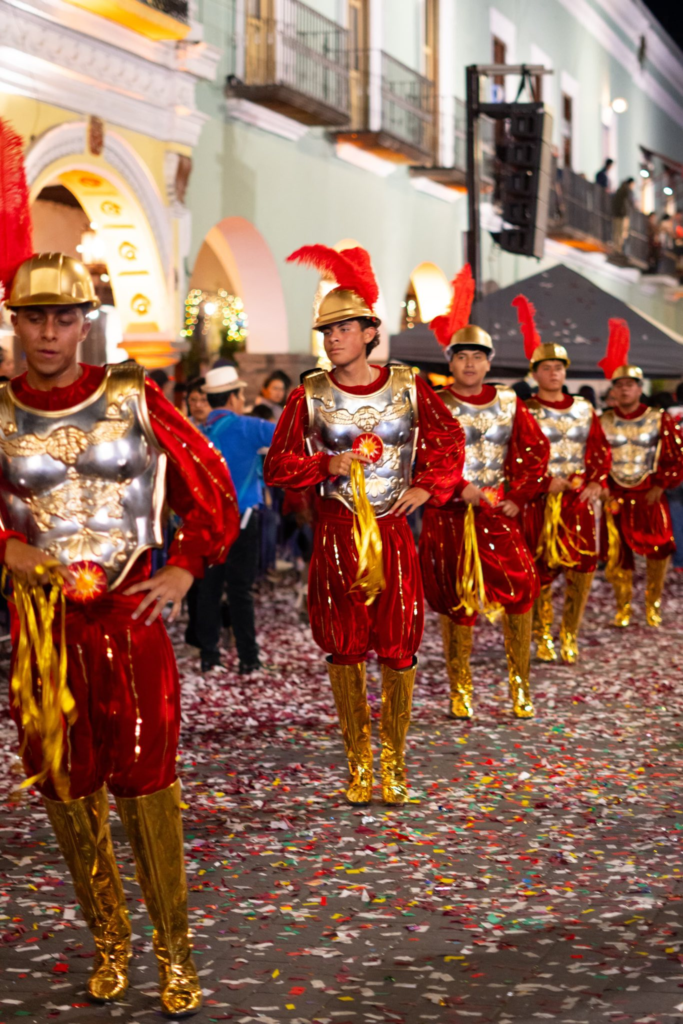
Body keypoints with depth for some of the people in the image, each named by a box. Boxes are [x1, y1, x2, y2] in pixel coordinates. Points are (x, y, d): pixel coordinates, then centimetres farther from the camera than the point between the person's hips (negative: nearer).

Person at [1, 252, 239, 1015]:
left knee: (144, 775, -1)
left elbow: (209, 484, 5)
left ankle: (175, 951, 11)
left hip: (131, 609, -2)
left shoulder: (133, 399, -1)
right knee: (64, 782, 9)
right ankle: (108, 939, 27)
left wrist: (186, 568, -3)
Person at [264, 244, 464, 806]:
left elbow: (449, 440, 12)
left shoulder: (408, 387, 1)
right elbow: (277, 465, 3)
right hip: (337, 532, 0)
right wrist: (327, 466, -13)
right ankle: (359, 760, 17)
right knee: (344, 648, 3)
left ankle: (394, 760, 14)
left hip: (393, 530, 0)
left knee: (398, 648, 0)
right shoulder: (309, 395, 0)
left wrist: (427, 486, -1)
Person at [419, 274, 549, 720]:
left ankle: (520, 685, 7)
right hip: (449, 516, -2)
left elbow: (536, 450, 6)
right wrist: (461, 489, -17)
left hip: (498, 513, 2)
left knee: (520, 590, -6)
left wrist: (518, 497, -3)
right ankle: (460, 691, 15)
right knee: (456, 600, 2)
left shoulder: (509, 403, 7)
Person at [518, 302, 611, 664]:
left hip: (579, 498, 4)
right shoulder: (526, 411, 0)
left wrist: (596, 483, -3)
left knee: (583, 567, -1)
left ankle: (569, 637, 11)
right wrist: (546, 482, -16)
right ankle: (543, 637, 11)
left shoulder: (584, 409, 12)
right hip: (540, 500, -3)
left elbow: (600, 451, 11)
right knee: (542, 569, -2)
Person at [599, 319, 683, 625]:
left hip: (649, 497, -1)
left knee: (658, 551, -5)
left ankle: (653, 604, 13)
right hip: (617, 497, 1)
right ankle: (622, 607, 14)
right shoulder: (603, 423, 3)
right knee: (617, 554, 1)